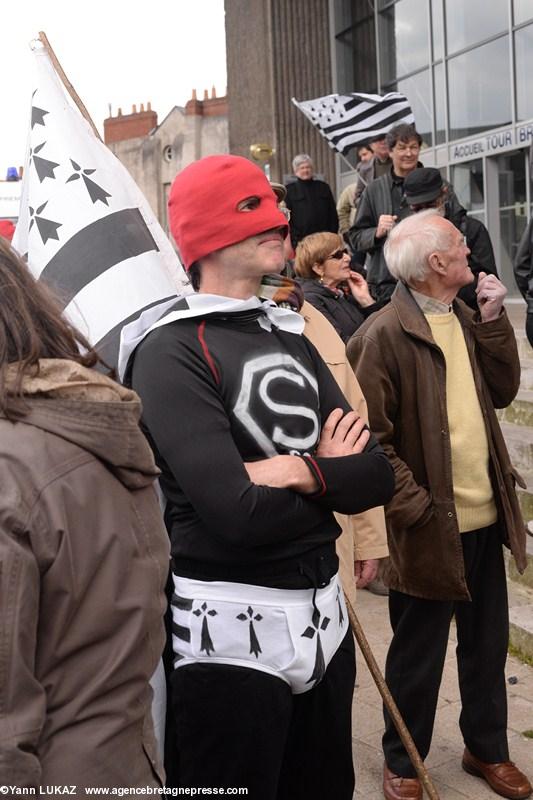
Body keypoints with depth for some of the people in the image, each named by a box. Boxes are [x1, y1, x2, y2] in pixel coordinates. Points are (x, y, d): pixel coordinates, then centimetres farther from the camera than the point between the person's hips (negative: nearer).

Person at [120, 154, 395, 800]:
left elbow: (377, 476, 2)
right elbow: (239, 513, -24)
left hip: (323, 613, 7)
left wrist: (301, 472, -18)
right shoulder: (171, 350, -13)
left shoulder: (291, 335, 10)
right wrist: (331, 470, -6)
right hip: (231, 632, -7)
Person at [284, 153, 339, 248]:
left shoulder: (323, 187, 15)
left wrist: (333, 235, 4)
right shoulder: (290, 190, 7)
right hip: (301, 239, -3)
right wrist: (293, 238, -8)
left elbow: (333, 213, 14)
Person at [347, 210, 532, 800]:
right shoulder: (382, 336, -16)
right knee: (418, 656, 11)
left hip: (485, 518, 7)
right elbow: (369, 437, -17)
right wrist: (414, 508, -19)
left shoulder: (465, 321, 9)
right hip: (430, 527, -7)